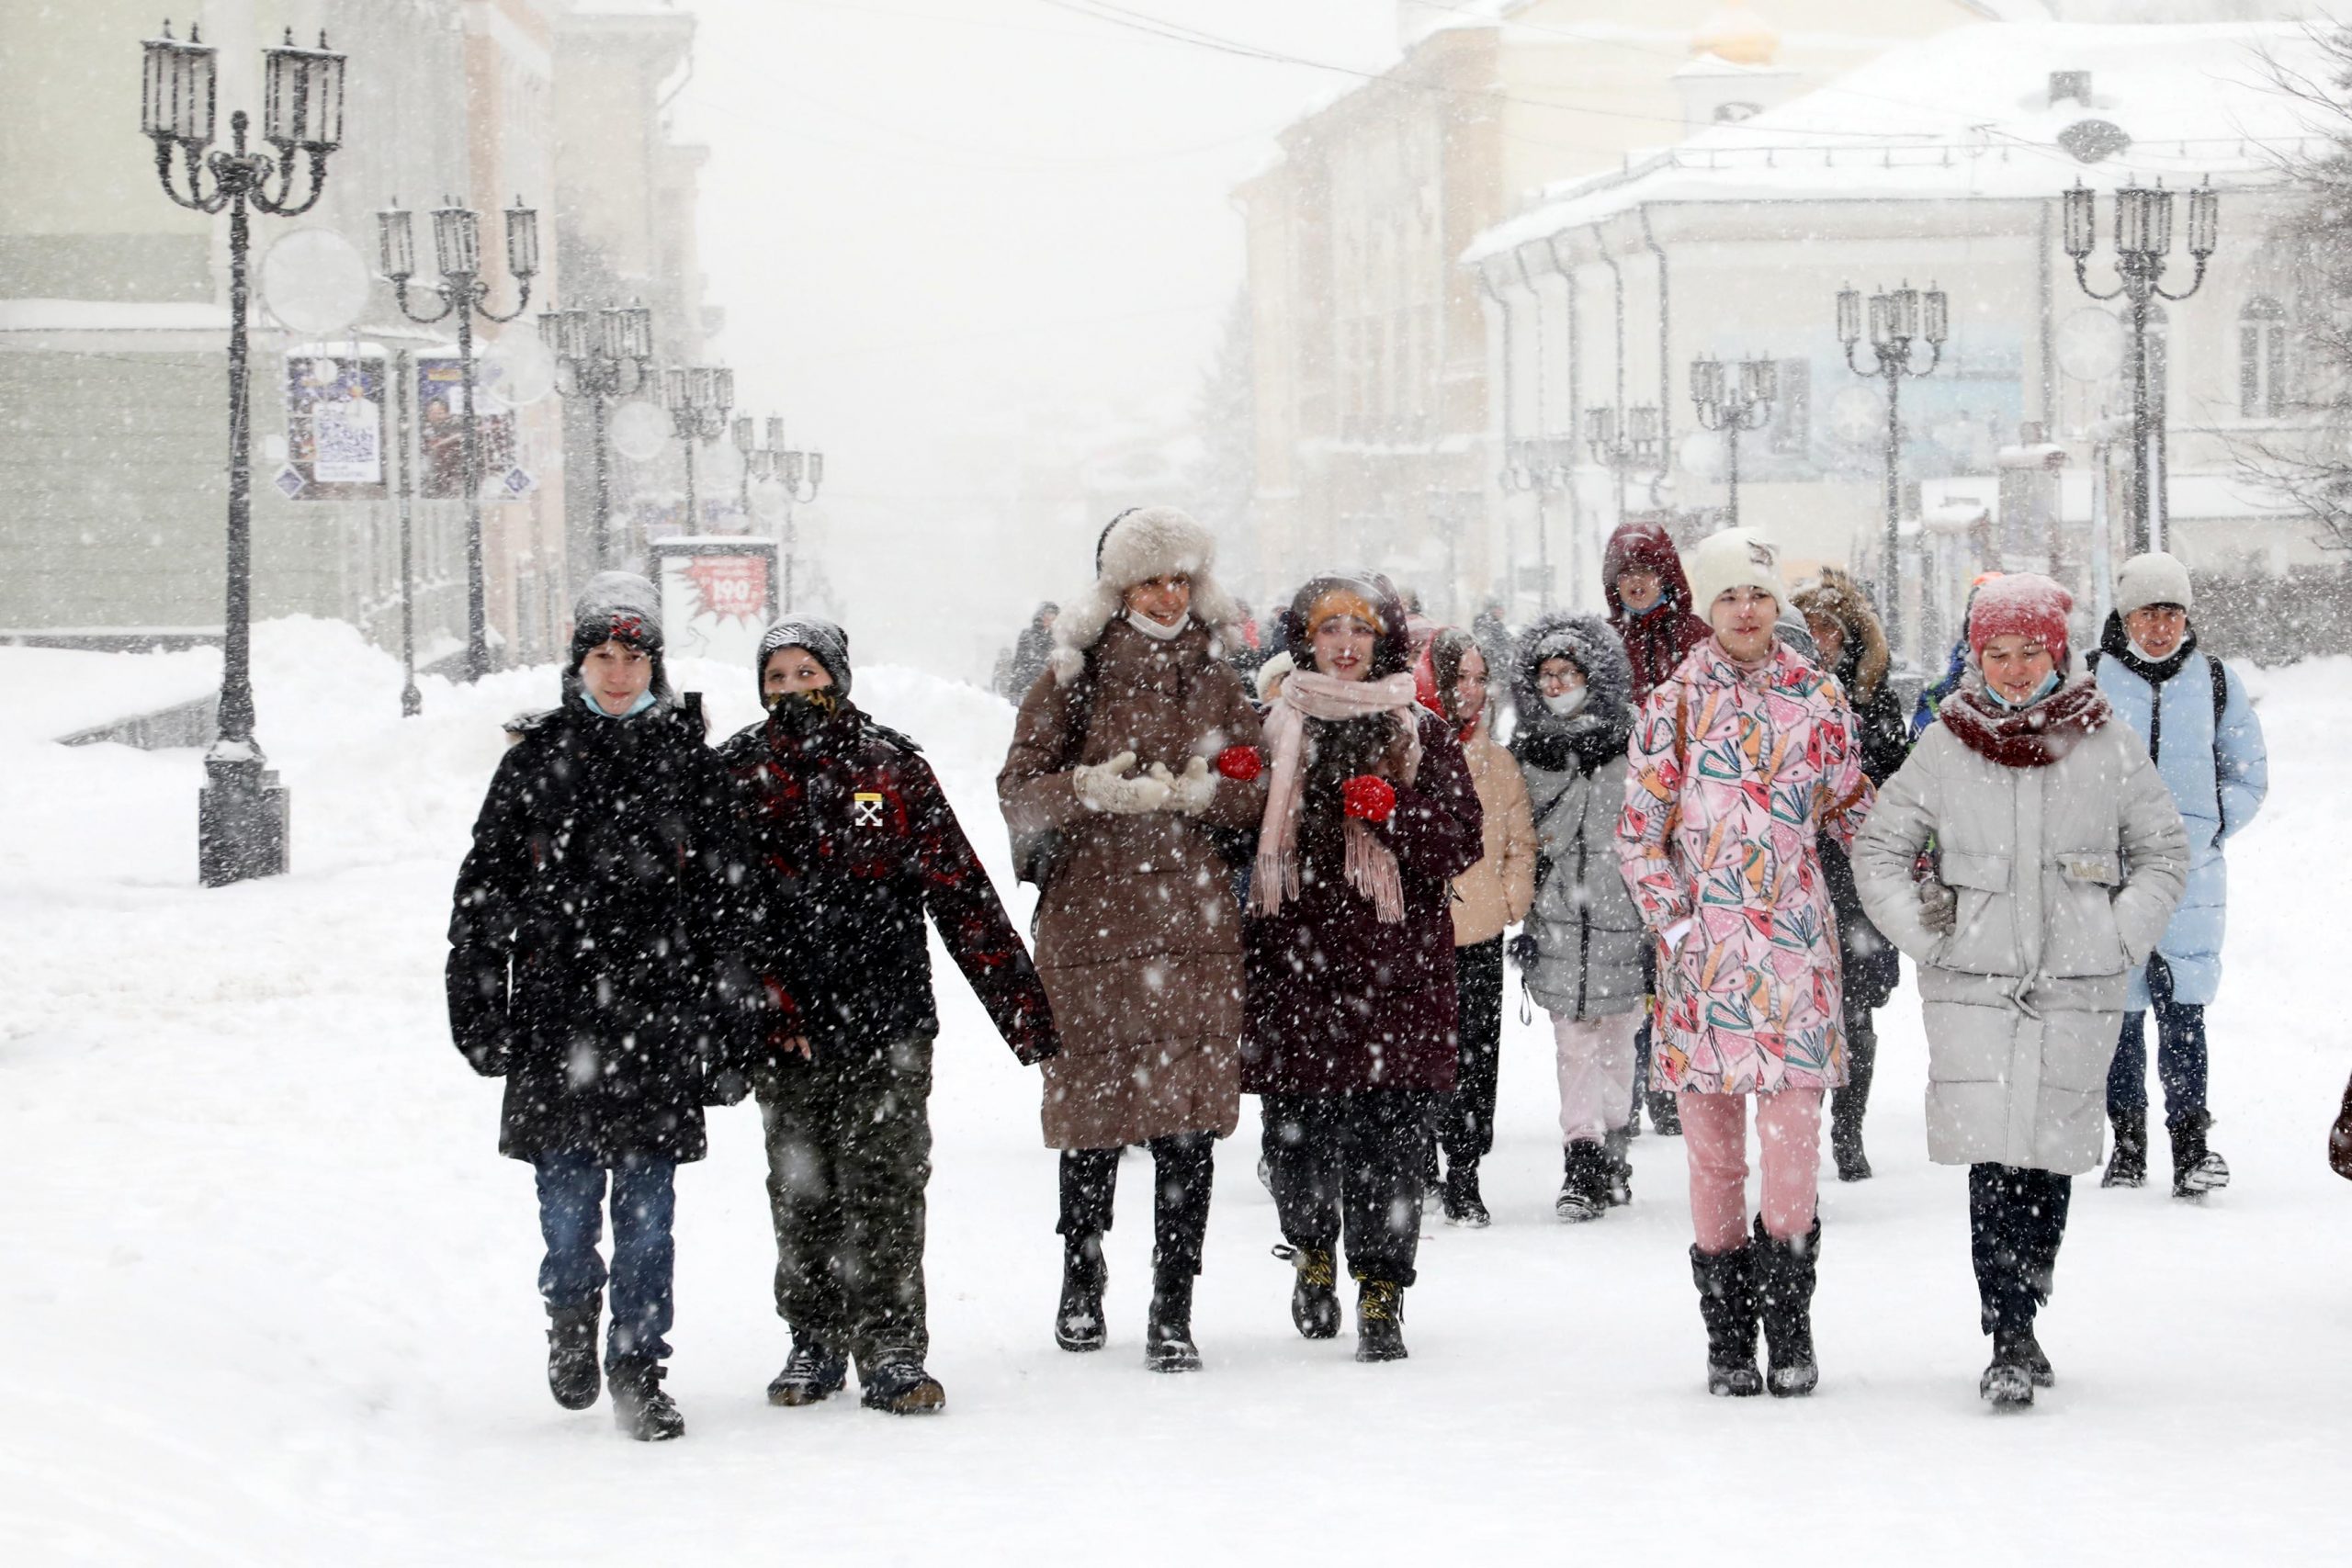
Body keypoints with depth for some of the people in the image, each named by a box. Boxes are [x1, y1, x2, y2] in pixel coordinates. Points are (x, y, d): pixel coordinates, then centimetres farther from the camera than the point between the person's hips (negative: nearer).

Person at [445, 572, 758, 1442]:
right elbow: (484, 888, 7)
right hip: (557, 1010, 0)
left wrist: (728, 1028, 5)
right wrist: (477, 1008, 1)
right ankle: (571, 1313, 29)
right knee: (567, 1198, 0)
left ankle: (639, 1369, 10)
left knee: (648, 1207, 0)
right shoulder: (536, 758, 5)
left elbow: (723, 905, 8)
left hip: (661, 1016, 0)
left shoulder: (689, 761, 6)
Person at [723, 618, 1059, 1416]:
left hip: (889, 1022, -1)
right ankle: (815, 1343, 20)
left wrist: (1020, 1004, -1)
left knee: (887, 1190, -5)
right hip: (786, 1026, 1)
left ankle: (892, 1350, -2)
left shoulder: (892, 765, 5)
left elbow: (960, 889, 3)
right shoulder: (736, 774, 6)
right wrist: (764, 997, -14)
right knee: (802, 1194, 8)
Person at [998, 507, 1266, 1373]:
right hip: (1090, 918, -1)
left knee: (1188, 1121, -6)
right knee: (1092, 1106, 5)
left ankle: (1173, 1313, -2)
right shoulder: (1074, 676, 3)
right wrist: (1092, 790, -18)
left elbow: (1257, 796, 11)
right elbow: (1017, 790, 0)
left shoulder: (1216, 678, 11)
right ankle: (1081, 1281, 27)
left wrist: (1199, 793, -9)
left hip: (1194, 926, 1)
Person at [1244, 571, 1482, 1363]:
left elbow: (1461, 844, 3)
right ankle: (1312, 1251, 29)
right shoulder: (1274, 731, 11)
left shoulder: (1424, 736, 9)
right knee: (1296, 1128, 0)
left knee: (1390, 1133, -6)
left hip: (1397, 960, -1)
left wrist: (1391, 813, -12)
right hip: (1295, 956, 1)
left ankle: (1382, 1294, 3)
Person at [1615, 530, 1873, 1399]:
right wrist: (1674, 920, -6)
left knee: (1793, 1130, -8)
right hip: (1702, 946, 0)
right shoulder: (1674, 704, 5)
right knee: (1711, 1138, 2)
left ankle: (1789, 1324, 3)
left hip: (1794, 938, 0)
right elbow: (1638, 831, 5)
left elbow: (1853, 812, 17)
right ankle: (1727, 1336, 10)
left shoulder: (1817, 699, 8)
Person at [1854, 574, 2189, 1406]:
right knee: (1993, 1159, -9)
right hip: (1973, 985, -1)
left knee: (2049, 1159, 4)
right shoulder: (1945, 748, 4)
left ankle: (2020, 1320, 19)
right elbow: (1878, 848, 12)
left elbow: (2164, 851, 11)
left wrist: (2121, 937, -1)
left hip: (2078, 988, 1)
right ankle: (2009, 1343, -9)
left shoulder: (2107, 746, 3)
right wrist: (1924, 935, 1)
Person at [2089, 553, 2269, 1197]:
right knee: (2119, 1011, 3)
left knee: (2184, 1012, -5)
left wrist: (2205, 832, 2)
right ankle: (2127, 1145, 12)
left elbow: (2249, 775, 14)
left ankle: (2191, 1145, -4)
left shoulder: (2216, 682, 7)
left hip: (2191, 875, 0)